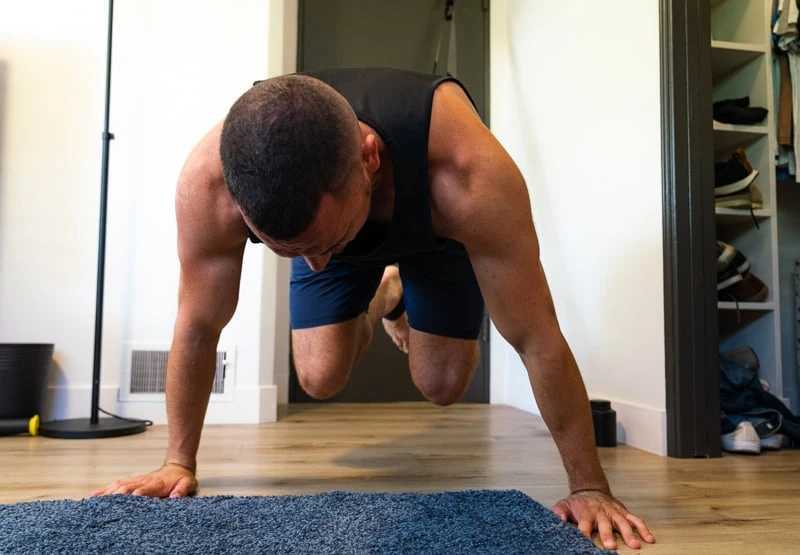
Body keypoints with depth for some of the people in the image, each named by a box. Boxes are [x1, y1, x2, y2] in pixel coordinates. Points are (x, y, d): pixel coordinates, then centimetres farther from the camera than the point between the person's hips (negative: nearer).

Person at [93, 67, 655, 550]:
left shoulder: (468, 175, -48)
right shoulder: (208, 182, -41)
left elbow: (537, 340, -36)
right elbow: (197, 327, -24)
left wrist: (589, 486, -26)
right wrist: (178, 462, -12)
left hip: (433, 227, -1)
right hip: (332, 218, 2)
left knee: (441, 384, -3)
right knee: (320, 378, -5)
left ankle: (405, 304, 31)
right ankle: (379, 299, 28)